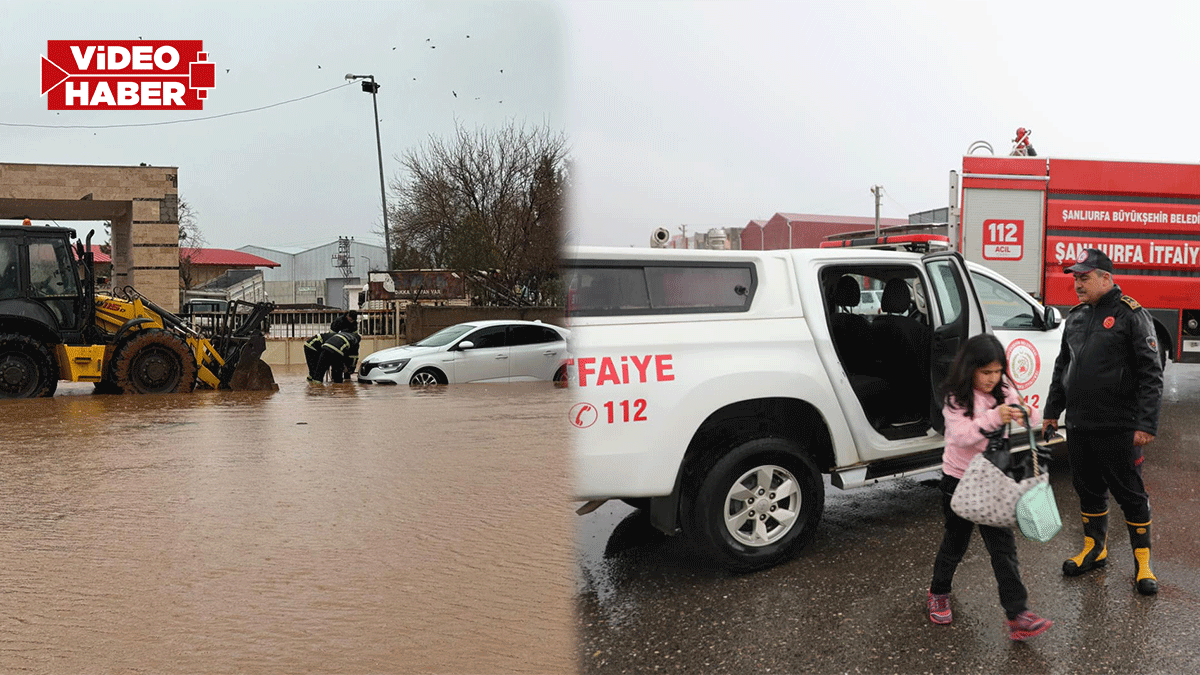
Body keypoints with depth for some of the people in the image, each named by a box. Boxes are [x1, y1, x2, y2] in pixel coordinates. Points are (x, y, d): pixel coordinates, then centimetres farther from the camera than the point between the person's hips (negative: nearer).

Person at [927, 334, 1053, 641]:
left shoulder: (1003, 393, 2)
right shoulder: (956, 399, -13)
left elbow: (1031, 422, -3)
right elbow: (961, 436, -26)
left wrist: (1023, 414, -26)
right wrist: (994, 417, -38)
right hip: (959, 481, -3)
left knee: (1003, 546, 0)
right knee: (955, 543, 10)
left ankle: (1018, 615, 1)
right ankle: (938, 593, 34)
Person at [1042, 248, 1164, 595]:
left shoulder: (1131, 315, -8)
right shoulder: (1076, 317, 12)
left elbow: (1151, 374, -11)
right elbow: (1062, 368, 20)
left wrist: (1146, 423, -16)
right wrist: (1052, 411, 19)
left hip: (1118, 427, -6)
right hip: (1078, 425, 6)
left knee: (1130, 493, 4)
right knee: (1088, 489, 16)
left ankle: (1142, 560, 17)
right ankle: (1095, 548, 31)